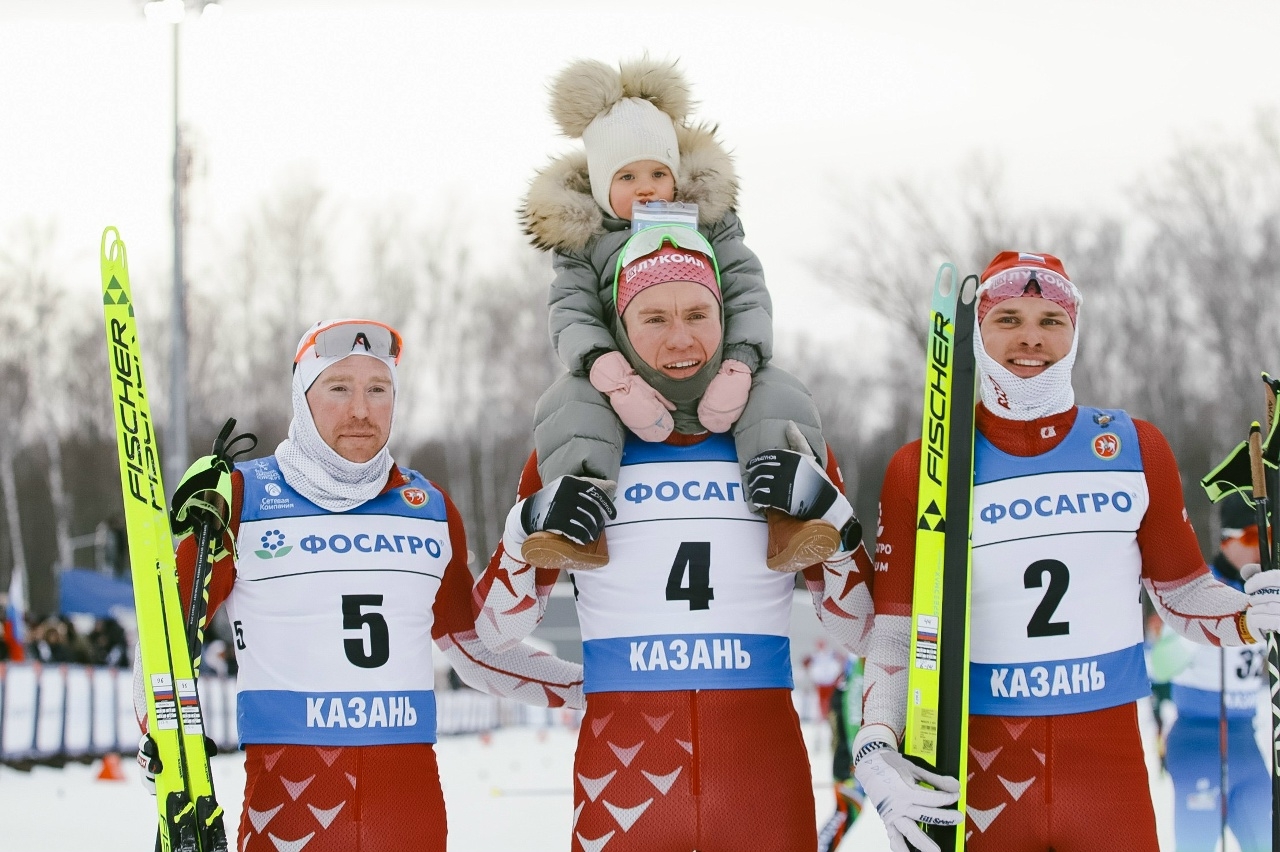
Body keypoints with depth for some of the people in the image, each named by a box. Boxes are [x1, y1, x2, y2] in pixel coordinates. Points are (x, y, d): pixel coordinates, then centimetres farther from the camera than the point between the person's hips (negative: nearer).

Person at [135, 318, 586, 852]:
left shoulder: (432, 508, 12)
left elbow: (474, 644, 20)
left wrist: (584, 687, 13)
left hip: (412, 794, 3)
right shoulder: (242, 497, 1)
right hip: (286, 794, -3)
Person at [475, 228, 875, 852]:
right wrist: (530, 527, -9)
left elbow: (860, 631, 8)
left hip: (764, 766, 1)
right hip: (622, 766, -1)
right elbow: (494, 630, 8)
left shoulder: (785, 449, 7)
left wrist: (830, 517, -8)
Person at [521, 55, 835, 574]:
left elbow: (749, 297, 0)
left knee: (778, 396, -26)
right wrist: (611, 374, -29)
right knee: (569, 405, -30)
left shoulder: (710, 221, 9)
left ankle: (788, 517, -35)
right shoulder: (581, 240, 6)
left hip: (713, 377, 1)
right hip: (626, 381, -1)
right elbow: (572, 317, -8)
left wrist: (739, 365, -20)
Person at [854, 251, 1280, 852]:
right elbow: (896, 632, 2)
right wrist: (875, 752, -13)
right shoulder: (922, 468, 0)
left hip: (1110, 769, 1)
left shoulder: (1136, 449, 4)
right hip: (975, 774, -1)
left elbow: (1182, 594, 11)